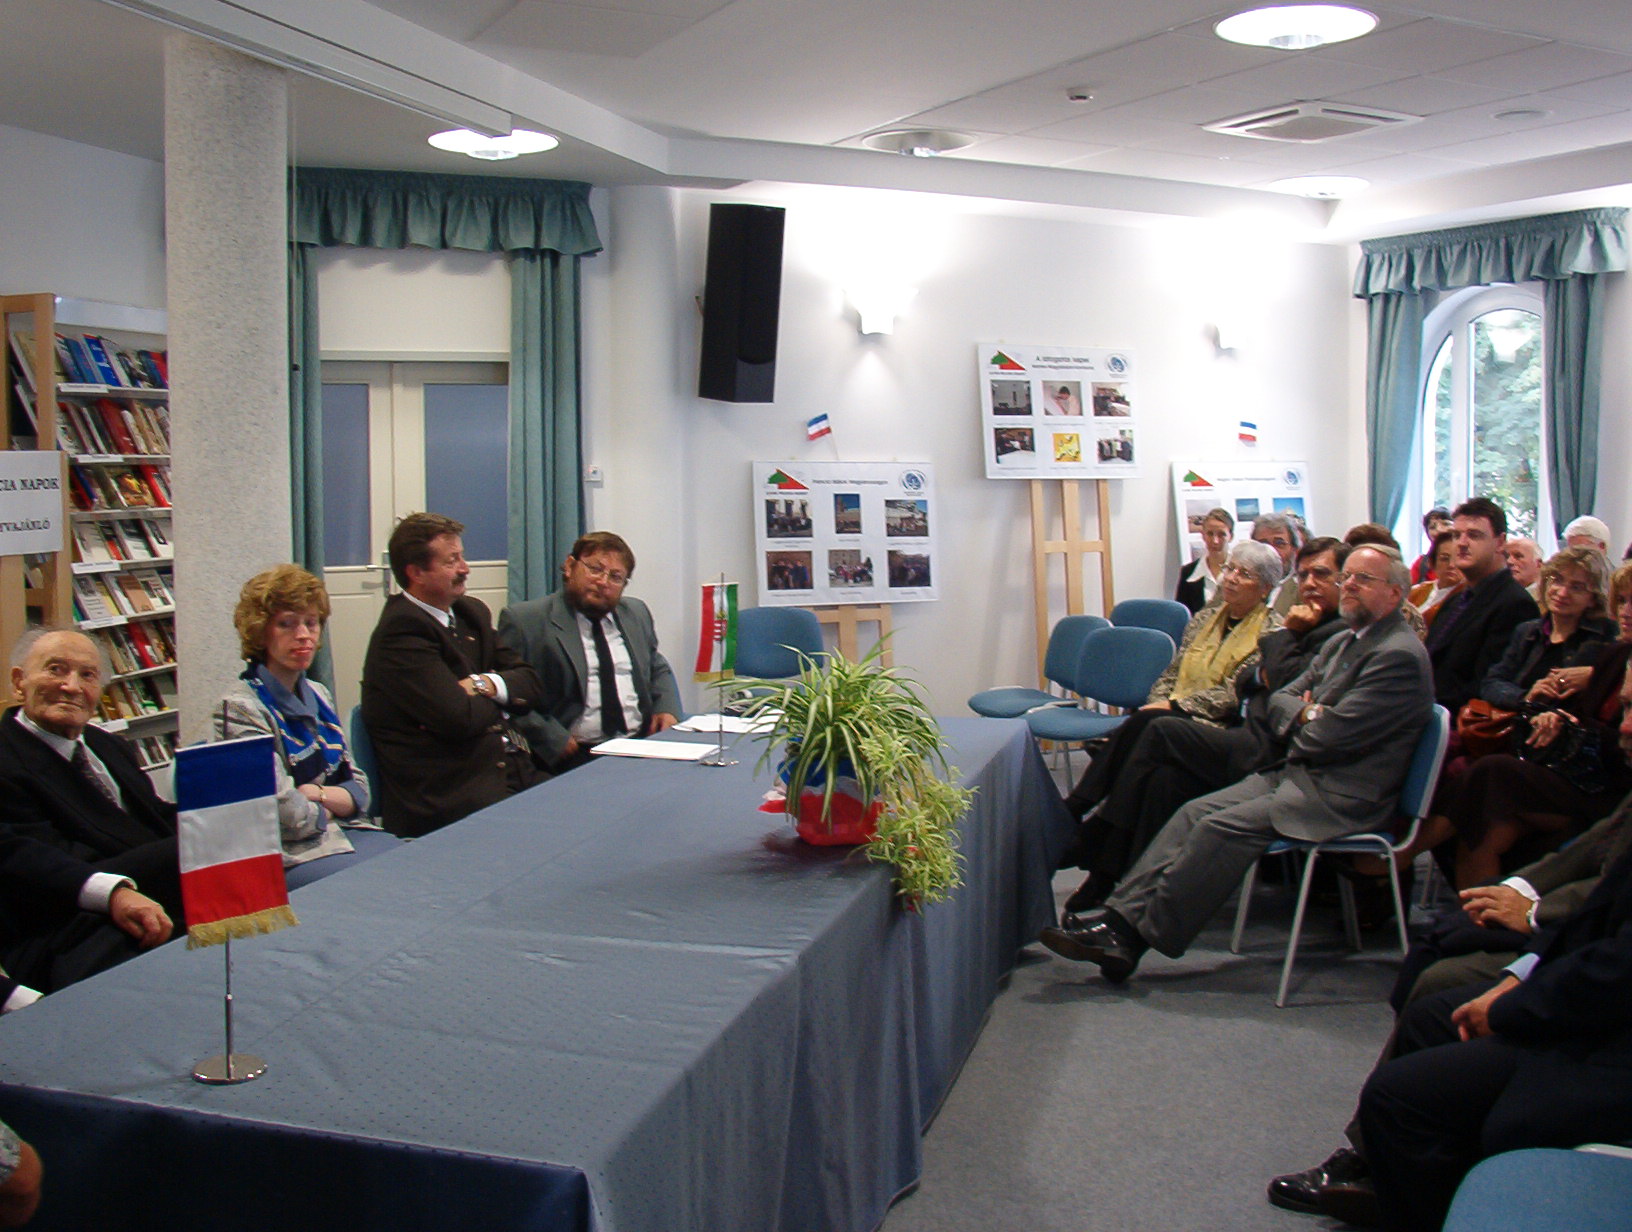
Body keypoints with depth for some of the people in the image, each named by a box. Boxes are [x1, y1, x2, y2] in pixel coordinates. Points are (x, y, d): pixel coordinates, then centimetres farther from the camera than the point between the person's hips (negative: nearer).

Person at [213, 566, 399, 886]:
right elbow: (290, 817, -16)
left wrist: (317, 795, -8)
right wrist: (334, 804, 3)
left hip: (346, 833, 7)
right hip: (292, 857, -7)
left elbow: (359, 789, 12)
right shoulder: (240, 709, -10)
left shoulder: (318, 696, 14)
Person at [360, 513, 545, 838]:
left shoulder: (472, 612, 17)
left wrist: (488, 684, -8)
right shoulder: (401, 631, -11)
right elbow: (458, 718, -19)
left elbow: (532, 685, 13)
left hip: (513, 771, 8)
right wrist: (497, 698, 2)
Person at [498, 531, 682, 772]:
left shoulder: (636, 614, 19)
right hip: (573, 759, -5)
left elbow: (658, 670, 29)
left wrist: (667, 710, 9)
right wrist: (555, 741, -16)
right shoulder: (523, 620, -1)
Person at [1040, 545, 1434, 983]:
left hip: (1340, 795, -9)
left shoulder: (1400, 655, -14)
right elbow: (1280, 699, 15)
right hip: (1297, 773, 9)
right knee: (1195, 812, -8)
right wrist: (1307, 715, -7)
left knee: (1223, 827, -23)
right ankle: (1120, 916, -16)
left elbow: (1335, 735, -21)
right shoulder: (1341, 643, 17)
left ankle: (1136, 936, -18)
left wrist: (1302, 724, 1)